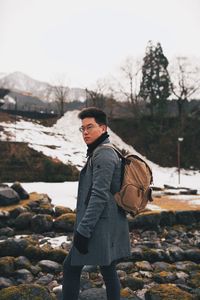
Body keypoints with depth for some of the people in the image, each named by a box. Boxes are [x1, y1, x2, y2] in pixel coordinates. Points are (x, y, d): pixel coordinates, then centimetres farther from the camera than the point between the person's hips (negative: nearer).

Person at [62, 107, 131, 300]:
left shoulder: (103, 154, -14)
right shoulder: (107, 152, 17)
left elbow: (99, 196, -22)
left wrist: (83, 229, -21)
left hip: (100, 226, -10)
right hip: (110, 225, 10)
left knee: (71, 267, 0)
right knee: (108, 271, 14)